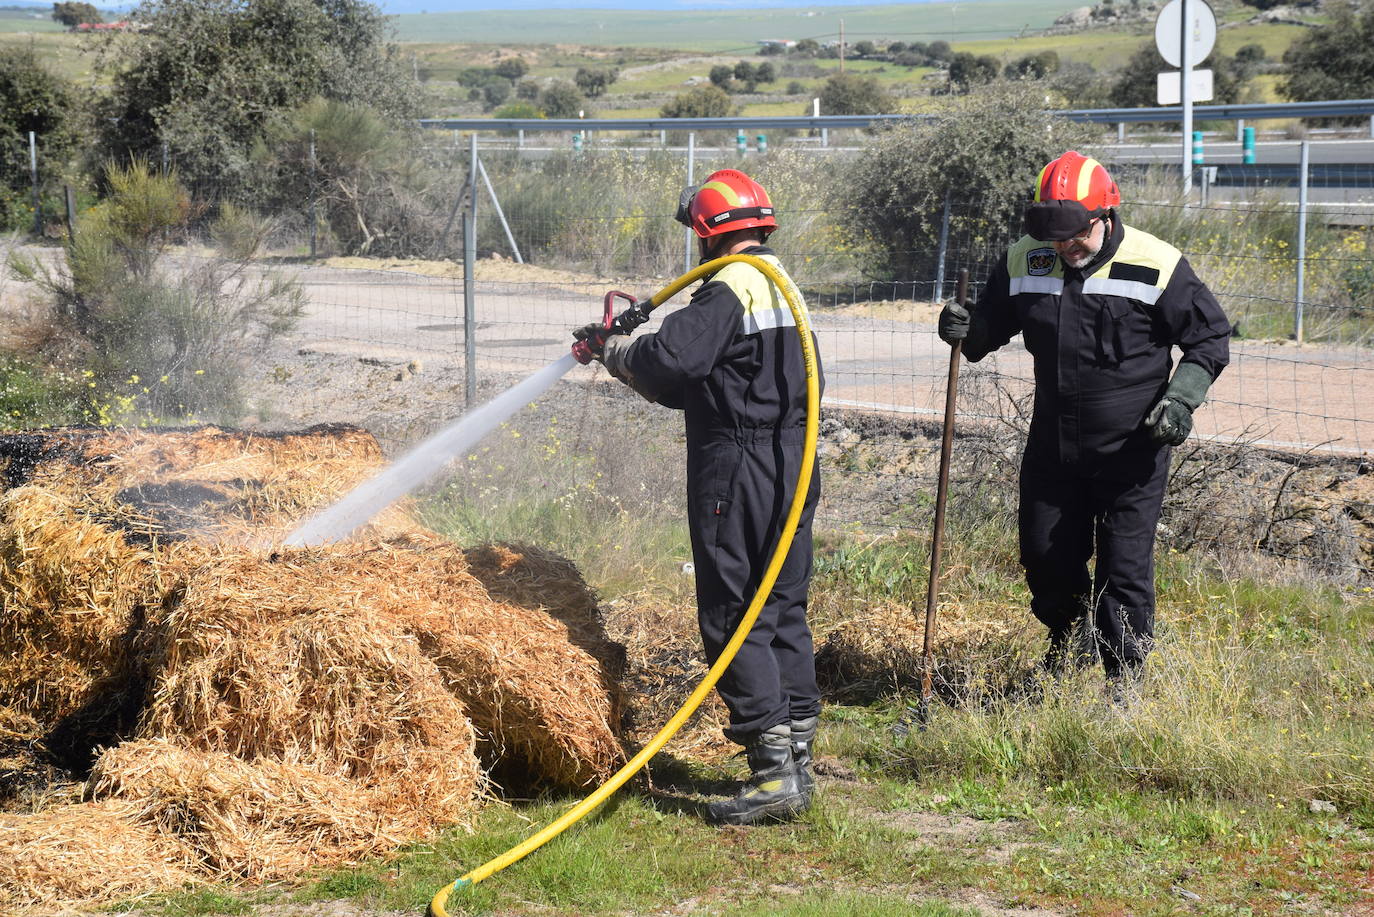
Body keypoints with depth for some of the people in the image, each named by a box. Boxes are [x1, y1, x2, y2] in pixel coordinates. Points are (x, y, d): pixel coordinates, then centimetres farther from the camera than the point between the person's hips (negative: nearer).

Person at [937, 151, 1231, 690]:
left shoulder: (1155, 266, -12)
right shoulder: (1024, 262, 0)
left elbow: (1209, 339, -4)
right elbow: (992, 326, 14)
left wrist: (1181, 399, -18)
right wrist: (966, 331, -9)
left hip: (1132, 448, -4)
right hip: (1053, 444, 4)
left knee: (1125, 565, 0)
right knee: (1045, 555, 12)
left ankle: (1123, 679, 13)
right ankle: (1072, 644, 39)